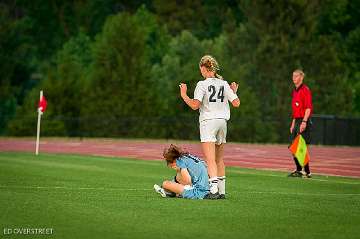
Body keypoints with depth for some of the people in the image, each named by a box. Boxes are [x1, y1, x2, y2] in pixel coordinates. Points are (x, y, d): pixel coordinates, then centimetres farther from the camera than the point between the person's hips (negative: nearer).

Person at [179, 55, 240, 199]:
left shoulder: (202, 85, -9)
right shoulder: (224, 84, 7)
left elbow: (195, 105, -17)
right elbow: (236, 103, 5)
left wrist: (183, 95, -3)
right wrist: (234, 92, 23)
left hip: (208, 121, -6)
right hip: (222, 122, 6)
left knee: (210, 160, -12)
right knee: (219, 160, 14)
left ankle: (214, 190, -23)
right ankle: (221, 191, 16)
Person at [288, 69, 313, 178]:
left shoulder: (305, 90, -10)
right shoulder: (295, 91, 18)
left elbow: (308, 108, -16)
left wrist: (304, 122, -24)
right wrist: (293, 123, 21)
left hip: (303, 121, -9)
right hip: (297, 121, 9)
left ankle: (306, 172, -5)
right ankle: (299, 170, 20)